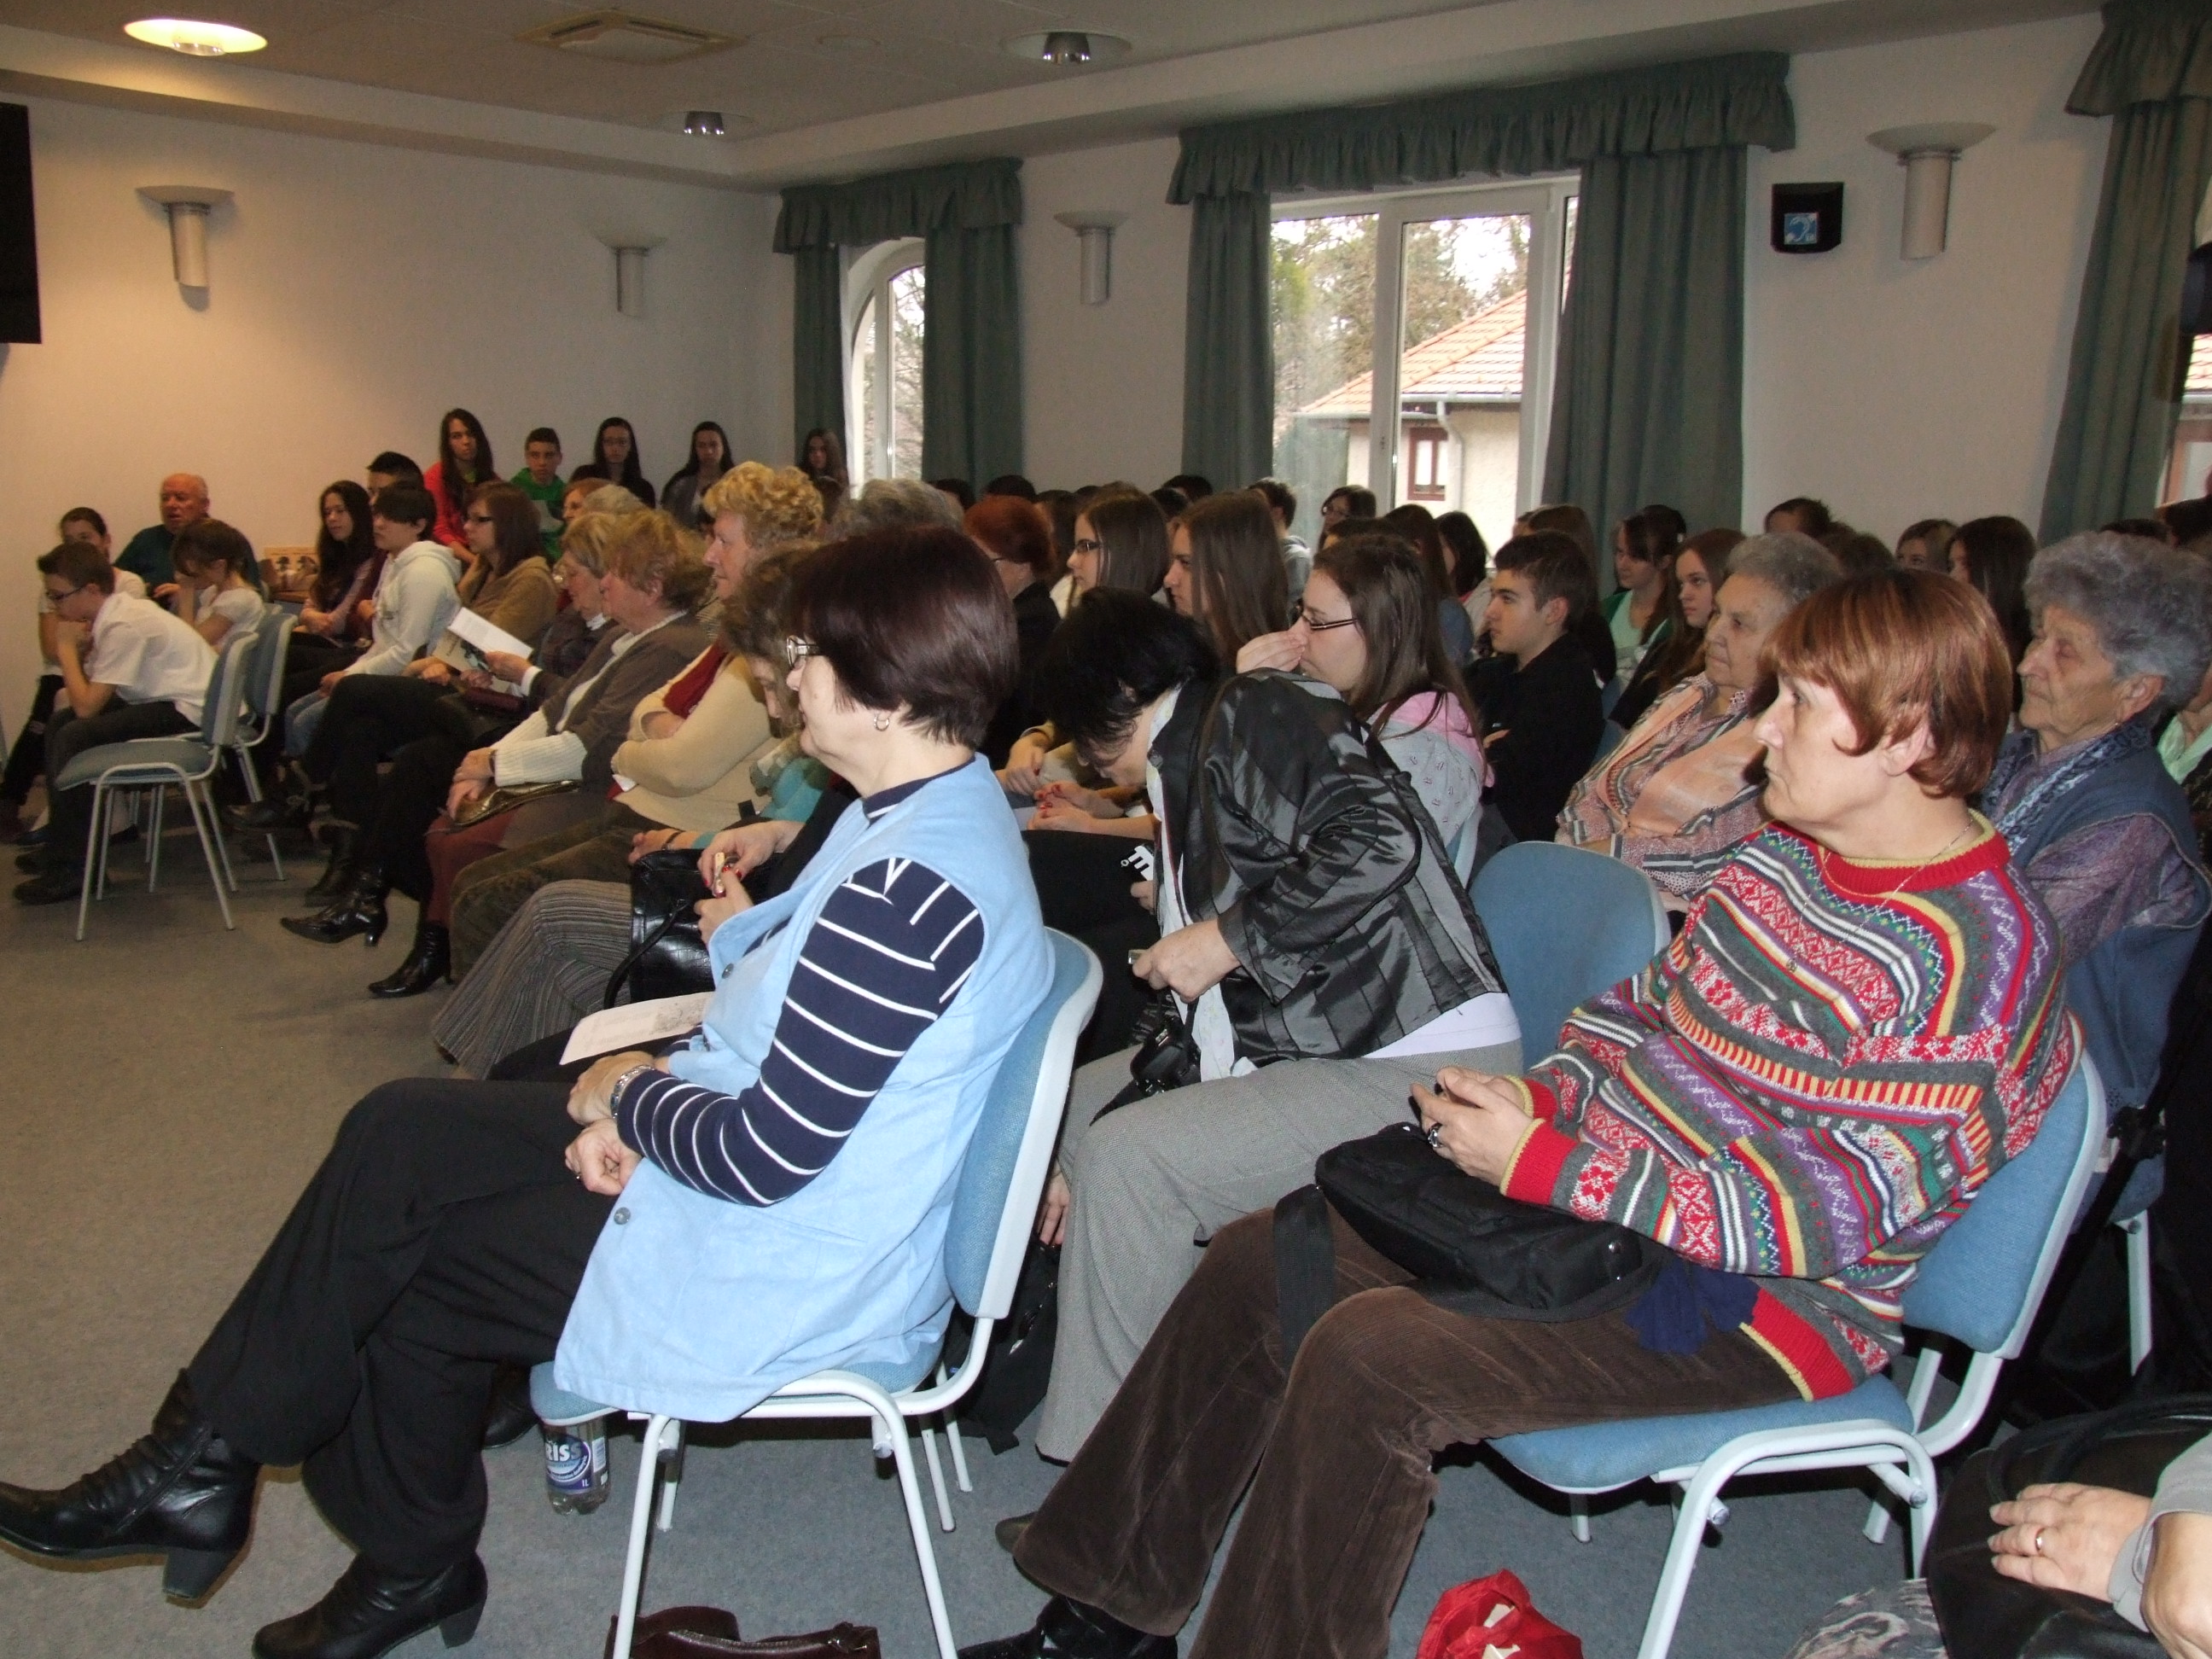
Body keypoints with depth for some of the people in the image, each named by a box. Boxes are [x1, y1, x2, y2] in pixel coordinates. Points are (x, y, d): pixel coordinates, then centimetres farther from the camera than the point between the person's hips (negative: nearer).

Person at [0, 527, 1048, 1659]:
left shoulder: (908, 886, -30)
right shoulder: (930, 804, 4)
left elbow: (768, 1154, -27)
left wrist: (627, 1097, -8)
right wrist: (650, 1097, -4)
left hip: (782, 1274, -10)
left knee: (410, 1261, -1)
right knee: (403, 1131, 9)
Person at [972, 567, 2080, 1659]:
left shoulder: (1969, 955, -20)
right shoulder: (1785, 849, 7)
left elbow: (1826, 1208, -24)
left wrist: (1539, 1168, -23)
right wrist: (1541, 1094, -3)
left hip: (1753, 1299, -9)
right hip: (1595, 1197, 9)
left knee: (1367, 1355, -27)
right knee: (1253, 1265, 0)